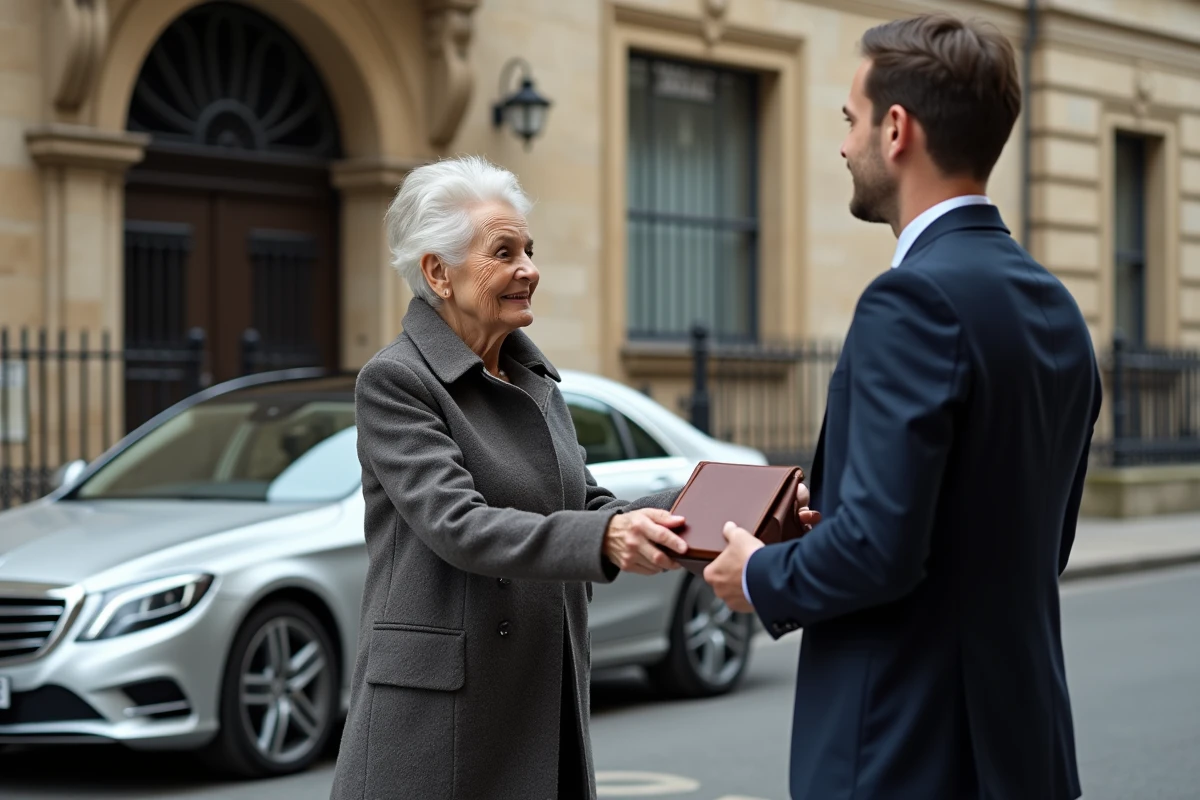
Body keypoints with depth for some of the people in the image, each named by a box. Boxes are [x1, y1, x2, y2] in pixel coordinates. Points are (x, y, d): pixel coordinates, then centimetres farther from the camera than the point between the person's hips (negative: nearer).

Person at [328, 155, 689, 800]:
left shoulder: (534, 378, 14)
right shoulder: (393, 381, -10)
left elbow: (585, 507, 11)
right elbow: (457, 525, -22)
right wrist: (604, 537, -35)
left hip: (545, 707, 7)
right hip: (440, 720, -7)